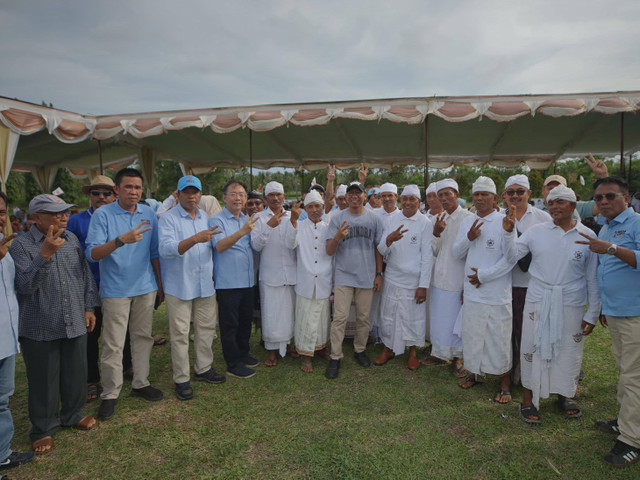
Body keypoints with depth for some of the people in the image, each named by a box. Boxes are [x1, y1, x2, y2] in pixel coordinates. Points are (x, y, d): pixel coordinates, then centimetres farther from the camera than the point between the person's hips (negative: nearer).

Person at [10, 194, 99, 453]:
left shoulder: (72, 239, 5)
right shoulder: (22, 245, -10)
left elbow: (86, 275, 12)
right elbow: (25, 285, -19)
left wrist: (89, 307, 10)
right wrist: (45, 254, -29)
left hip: (75, 324, 4)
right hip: (41, 328, -4)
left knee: (76, 376, 16)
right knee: (43, 381, 10)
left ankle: (72, 414, 39)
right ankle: (43, 430, 29)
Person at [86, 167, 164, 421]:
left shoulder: (149, 214, 5)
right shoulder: (102, 214, -8)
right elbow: (92, 253, -16)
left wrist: (160, 284, 12)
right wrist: (121, 240, -32)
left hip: (145, 287, 4)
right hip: (115, 289, -4)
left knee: (143, 337, 12)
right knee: (113, 345, 1)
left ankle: (141, 383, 26)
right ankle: (110, 394, 15)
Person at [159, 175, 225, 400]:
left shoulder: (205, 218, 11)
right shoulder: (168, 219, -9)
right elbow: (166, 249, -24)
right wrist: (195, 239, -34)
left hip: (205, 284, 6)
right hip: (179, 286, -6)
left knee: (206, 328, 13)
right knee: (180, 334, 1)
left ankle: (203, 368, 31)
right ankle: (181, 379, 14)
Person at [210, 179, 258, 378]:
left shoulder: (247, 220, 12)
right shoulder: (217, 220, -10)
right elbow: (220, 246, -26)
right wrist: (242, 231, -37)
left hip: (247, 280, 7)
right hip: (227, 282, -7)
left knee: (245, 320, 19)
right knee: (229, 324, 3)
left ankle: (243, 353, 36)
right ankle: (232, 364, 15)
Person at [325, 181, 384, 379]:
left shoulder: (374, 219, 4)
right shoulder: (337, 218, 0)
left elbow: (378, 248, 11)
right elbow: (329, 251, -3)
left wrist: (379, 274, 8)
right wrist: (337, 237, -23)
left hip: (367, 277, 2)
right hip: (344, 276, -1)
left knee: (363, 317, 11)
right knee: (339, 317, -4)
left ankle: (360, 350, 29)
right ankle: (335, 357, 7)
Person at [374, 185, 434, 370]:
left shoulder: (425, 223, -5)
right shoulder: (392, 220, 4)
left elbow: (427, 257, -6)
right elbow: (381, 251, 1)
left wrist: (423, 285, -9)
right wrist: (389, 239, -22)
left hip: (413, 281, -3)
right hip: (392, 278, 3)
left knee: (413, 317, 9)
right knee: (388, 316, 12)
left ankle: (412, 352, 30)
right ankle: (388, 348, 32)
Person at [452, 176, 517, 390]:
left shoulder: (504, 221, -9)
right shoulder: (467, 222, 8)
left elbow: (511, 259, -13)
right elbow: (457, 254, 6)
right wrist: (468, 238, -9)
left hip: (497, 294, -5)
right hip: (472, 292, 5)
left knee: (498, 339, 5)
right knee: (472, 335, 15)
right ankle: (474, 372, 34)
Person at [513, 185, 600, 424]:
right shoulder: (535, 231, 1)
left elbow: (593, 278, 3)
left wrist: (592, 313, 3)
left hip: (571, 303, 0)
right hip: (538, 299, 0)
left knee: (568, 350, 10)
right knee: (533, 348, 3)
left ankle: (565, 394, 33)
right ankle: (528, 399, 17)